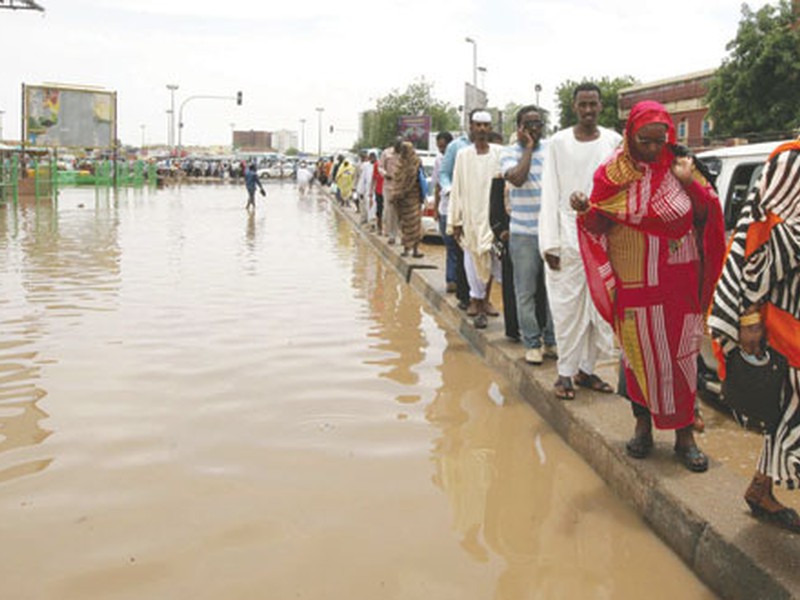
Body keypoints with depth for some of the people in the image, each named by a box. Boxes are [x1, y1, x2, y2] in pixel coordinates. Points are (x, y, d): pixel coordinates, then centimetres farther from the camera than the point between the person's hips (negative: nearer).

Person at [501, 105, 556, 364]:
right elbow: (517, 178, -20)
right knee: (526, 292, 2)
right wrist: (528, 147, -10)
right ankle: (532, 343, 12)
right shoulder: (510, 153, 0)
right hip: (523, 234, -2)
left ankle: (551, 341, 17)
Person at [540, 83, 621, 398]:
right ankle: (565, 372, 10)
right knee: (567, 307, 1)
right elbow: (550, 195, 1)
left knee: (601, 308, 5)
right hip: (569, 238, -2)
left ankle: (586, 368, 17)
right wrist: (550, 242, -5)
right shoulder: (558, 143, 2)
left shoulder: (614, 142, 7)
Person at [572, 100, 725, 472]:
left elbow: (705, 218, 1)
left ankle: (684, 434, 16)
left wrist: (690, 183, -15)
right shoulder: (612, 173, -2)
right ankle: (643, 424, 26)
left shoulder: (679, 166, 0)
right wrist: (585, 211, -22)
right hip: (632, 285, 0)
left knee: (681, 356, 4)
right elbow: (599, 225, 0)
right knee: (638, 355, 9)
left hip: (678, 284, 0)